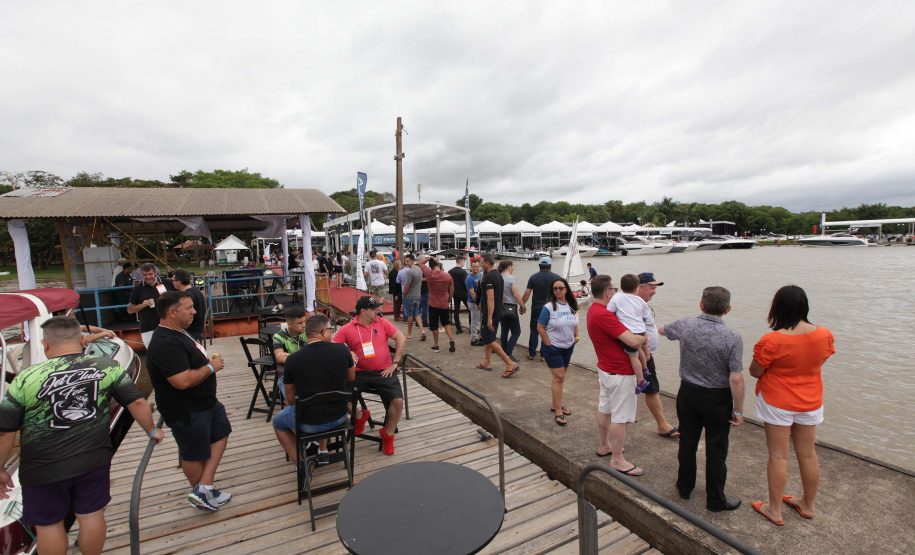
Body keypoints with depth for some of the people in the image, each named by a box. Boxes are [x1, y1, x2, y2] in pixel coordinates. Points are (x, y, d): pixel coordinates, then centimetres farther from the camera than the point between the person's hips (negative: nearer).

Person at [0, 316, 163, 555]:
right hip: (94, 461, 1)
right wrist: (152, 431, 8)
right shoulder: (108, 367, -9)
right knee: (92, 515, 17)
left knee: (48, 525, 19)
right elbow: (136, 402, -7)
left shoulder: (26, 378, -12)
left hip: (43, 470, -1)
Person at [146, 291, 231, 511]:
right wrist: (211, 367, -21)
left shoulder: (177, 333, 6)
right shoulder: (165, 344, -28)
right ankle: (203, 493, 29)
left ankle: (204, 486, 21)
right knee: (194, 455, 9)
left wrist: (208, 361, 8)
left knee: (221, 431, 19)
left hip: (205, 402, 10)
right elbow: (183, 381, -34)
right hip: (187, 412, -10)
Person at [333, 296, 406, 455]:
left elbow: (401, 338, 3)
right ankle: (359, 416, 15)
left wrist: (394, 363, -2)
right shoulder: (347, 329, 1)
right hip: (359, 372, 0)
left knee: (398, 401, -17)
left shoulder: (382, 323, 4)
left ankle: (388, 434, 11)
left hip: (383, 371, 0)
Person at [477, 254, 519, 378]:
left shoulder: (488, 277, -19)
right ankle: (487, 363, 27)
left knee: (489, 340, -6)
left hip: (489, 313, -10)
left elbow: (490, 298, -26)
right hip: (498, 312, 10)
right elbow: (503, 296, 18)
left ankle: (510, 364, -8)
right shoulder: (499, 275, 12)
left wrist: (489, 318, -27)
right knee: (489, 338, 19)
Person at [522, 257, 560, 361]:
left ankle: (531, 353, 14)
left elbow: (527, 293, -3)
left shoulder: (533, 277, -1)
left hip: (536, 308, 1)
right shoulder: (555, 277, -4)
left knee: (534, 331, 11)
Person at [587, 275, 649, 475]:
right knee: (620, 416, 2)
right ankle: (617, 459, 14)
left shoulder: (594, 310, 5)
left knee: (604, 408, 21)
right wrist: (644, 337, -9)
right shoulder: (604, 315, -28)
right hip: (620, 373, -10)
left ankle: (604, 446, 37)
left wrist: (639, 338, -1)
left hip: (605, 368, 10)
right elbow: (633, 341, -30)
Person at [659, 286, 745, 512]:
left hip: (688, 393, 3)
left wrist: (657, 328, 38)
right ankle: (716, 500, 26)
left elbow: (663, 330, 13)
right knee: (716, 450, 11)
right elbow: (736, 379, -21)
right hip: (718, 400, -2)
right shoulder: (733, 337, -19)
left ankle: (684, 487, 36)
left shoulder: (684, 326, -11)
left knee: (687, 442, 18)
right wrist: (738, 411, -9)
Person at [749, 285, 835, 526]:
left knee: (778, 456, 7)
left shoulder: (772, 341, -25)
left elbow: (755, 371, -16)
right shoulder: (824, 335, -8)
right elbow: (818, 363, 7)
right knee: (808, 455, 19)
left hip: (777, 403, -5)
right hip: (810, 402, 5)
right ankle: (808, 504, 38)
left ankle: (775, 510, 20)